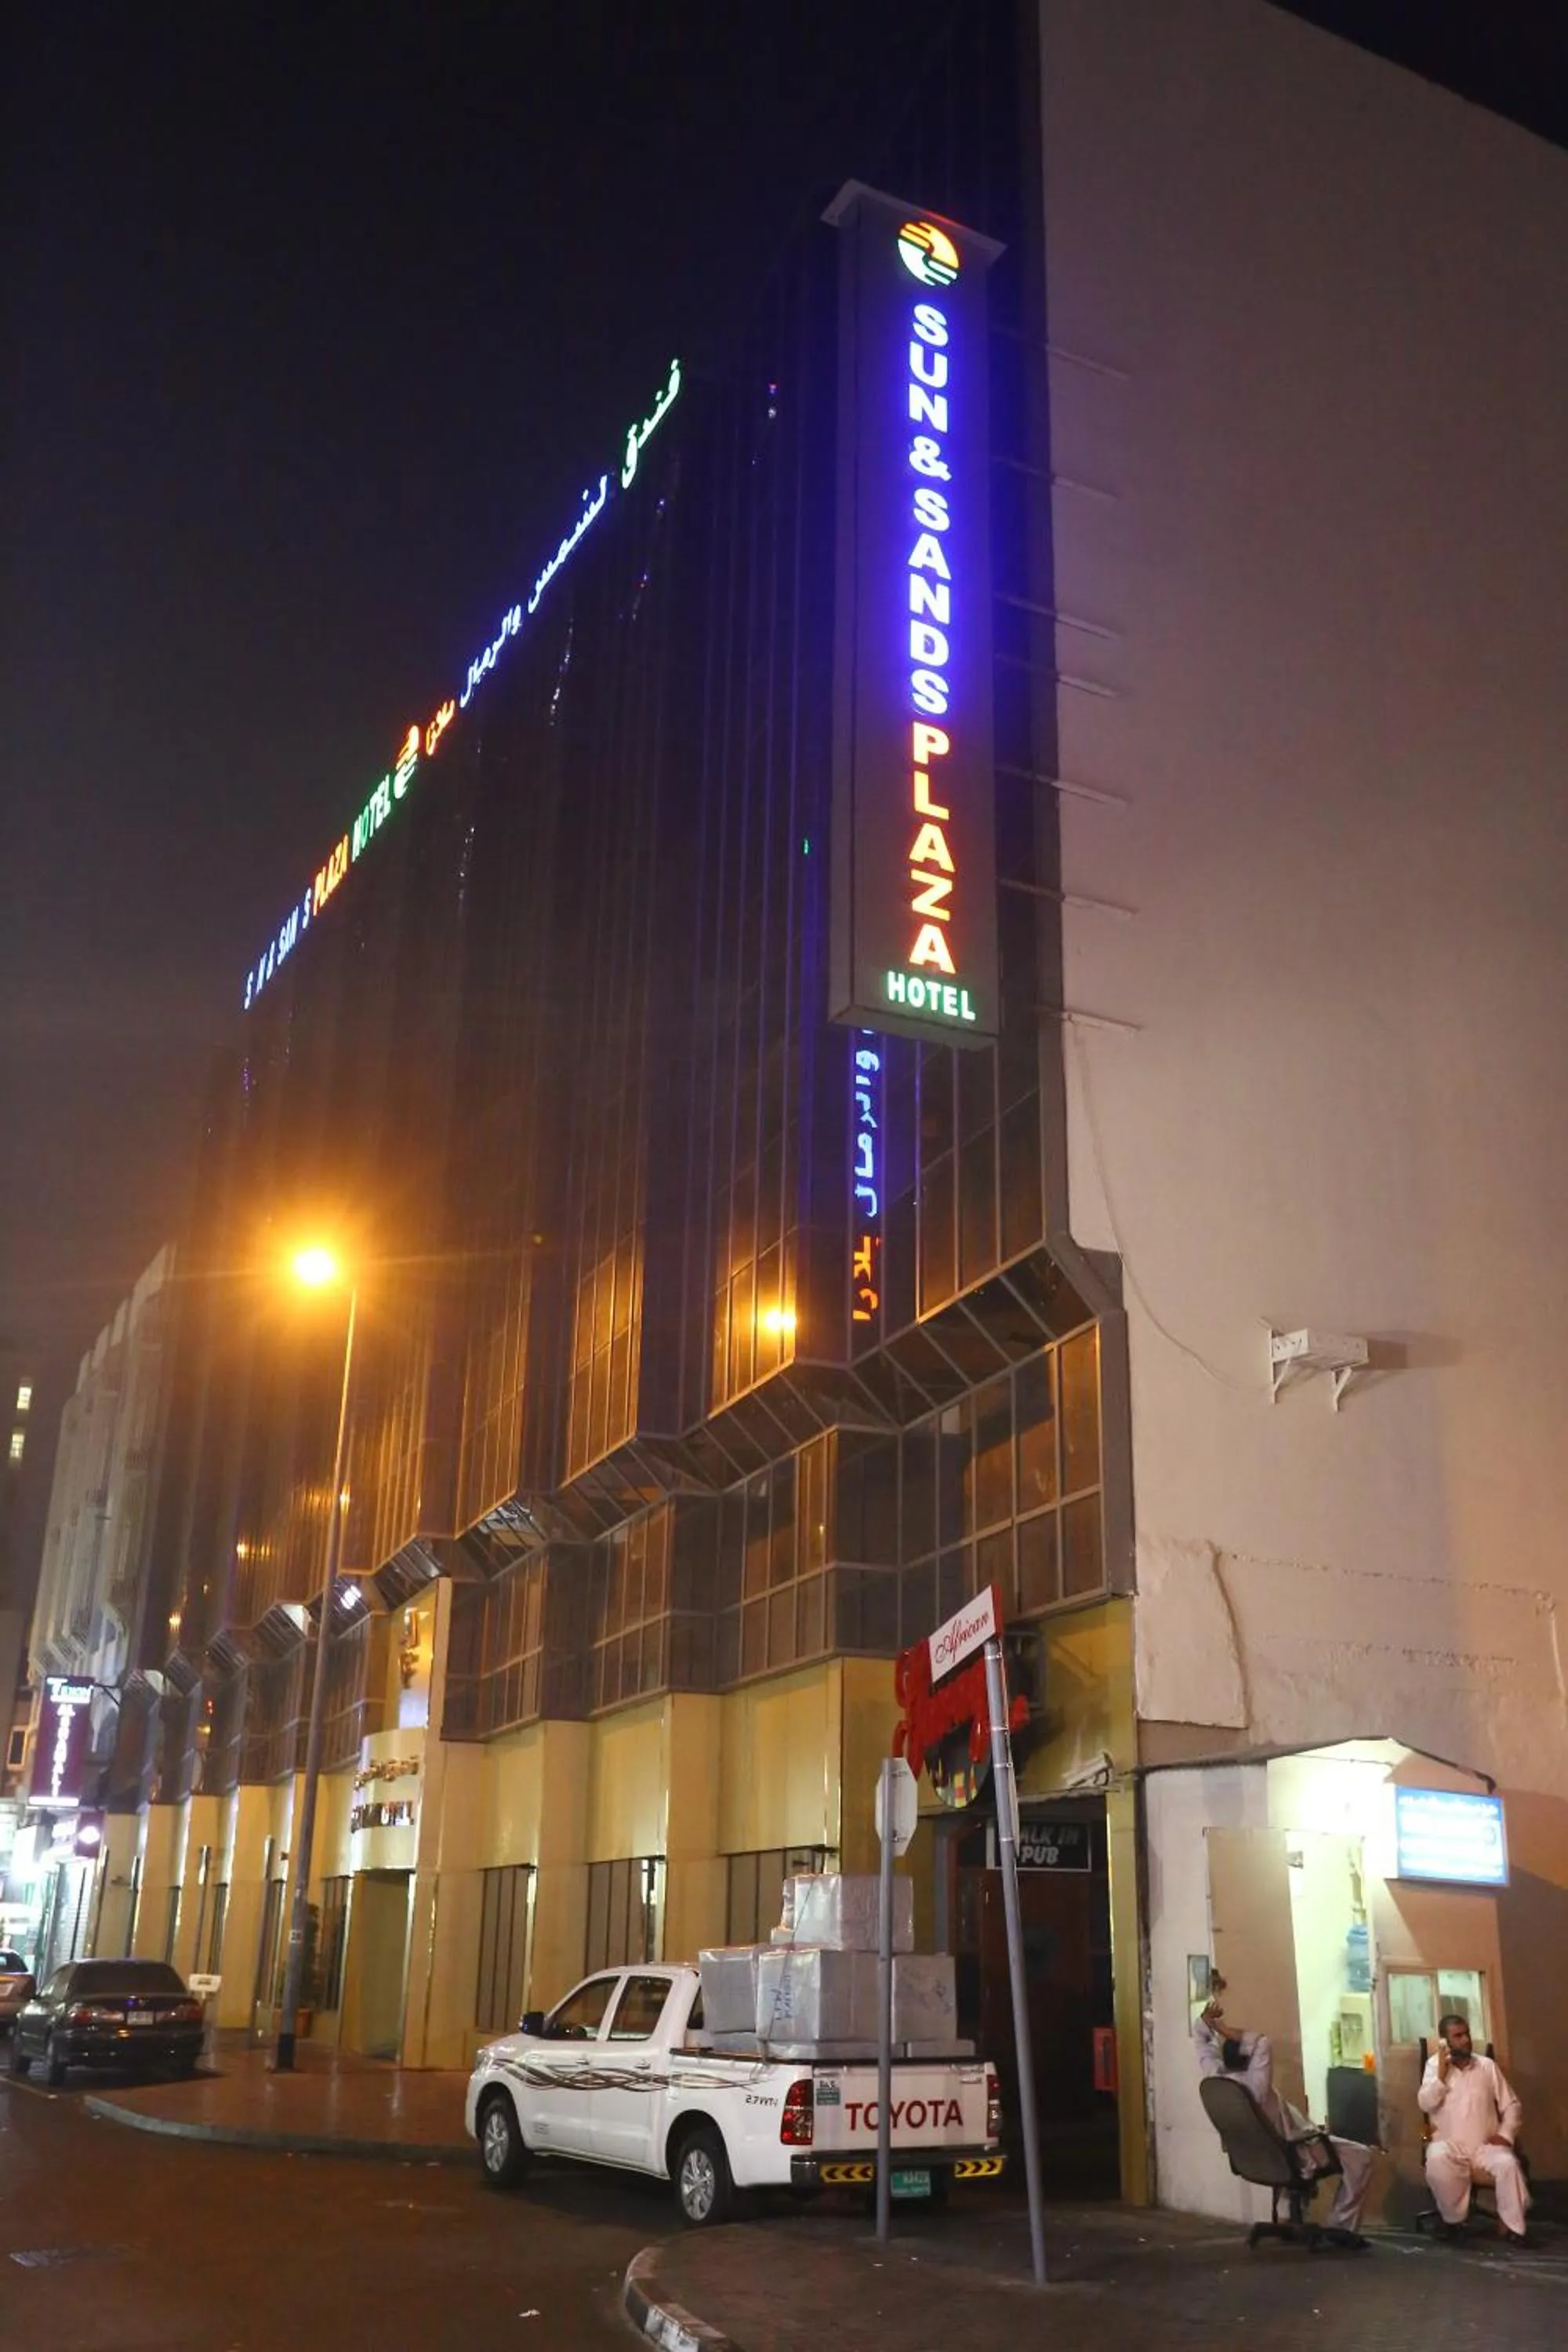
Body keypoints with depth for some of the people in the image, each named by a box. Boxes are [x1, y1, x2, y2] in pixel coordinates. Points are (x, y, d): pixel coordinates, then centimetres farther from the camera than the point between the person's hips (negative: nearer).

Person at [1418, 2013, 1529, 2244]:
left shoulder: (1488, 2066, 10)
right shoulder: (1435, 2065, 6)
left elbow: (1511, 2105, 10)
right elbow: (1426, 2104, -7)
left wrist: (1506, 2134, -6)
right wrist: (1442, 2073, -13)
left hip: (1486, 2145, 1)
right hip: (1449, 2145, -1)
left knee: (1508, 2163, -32)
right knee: (1437, 2162, -35)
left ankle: (1510, 2224, -13)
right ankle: (1454, 2218, -13)